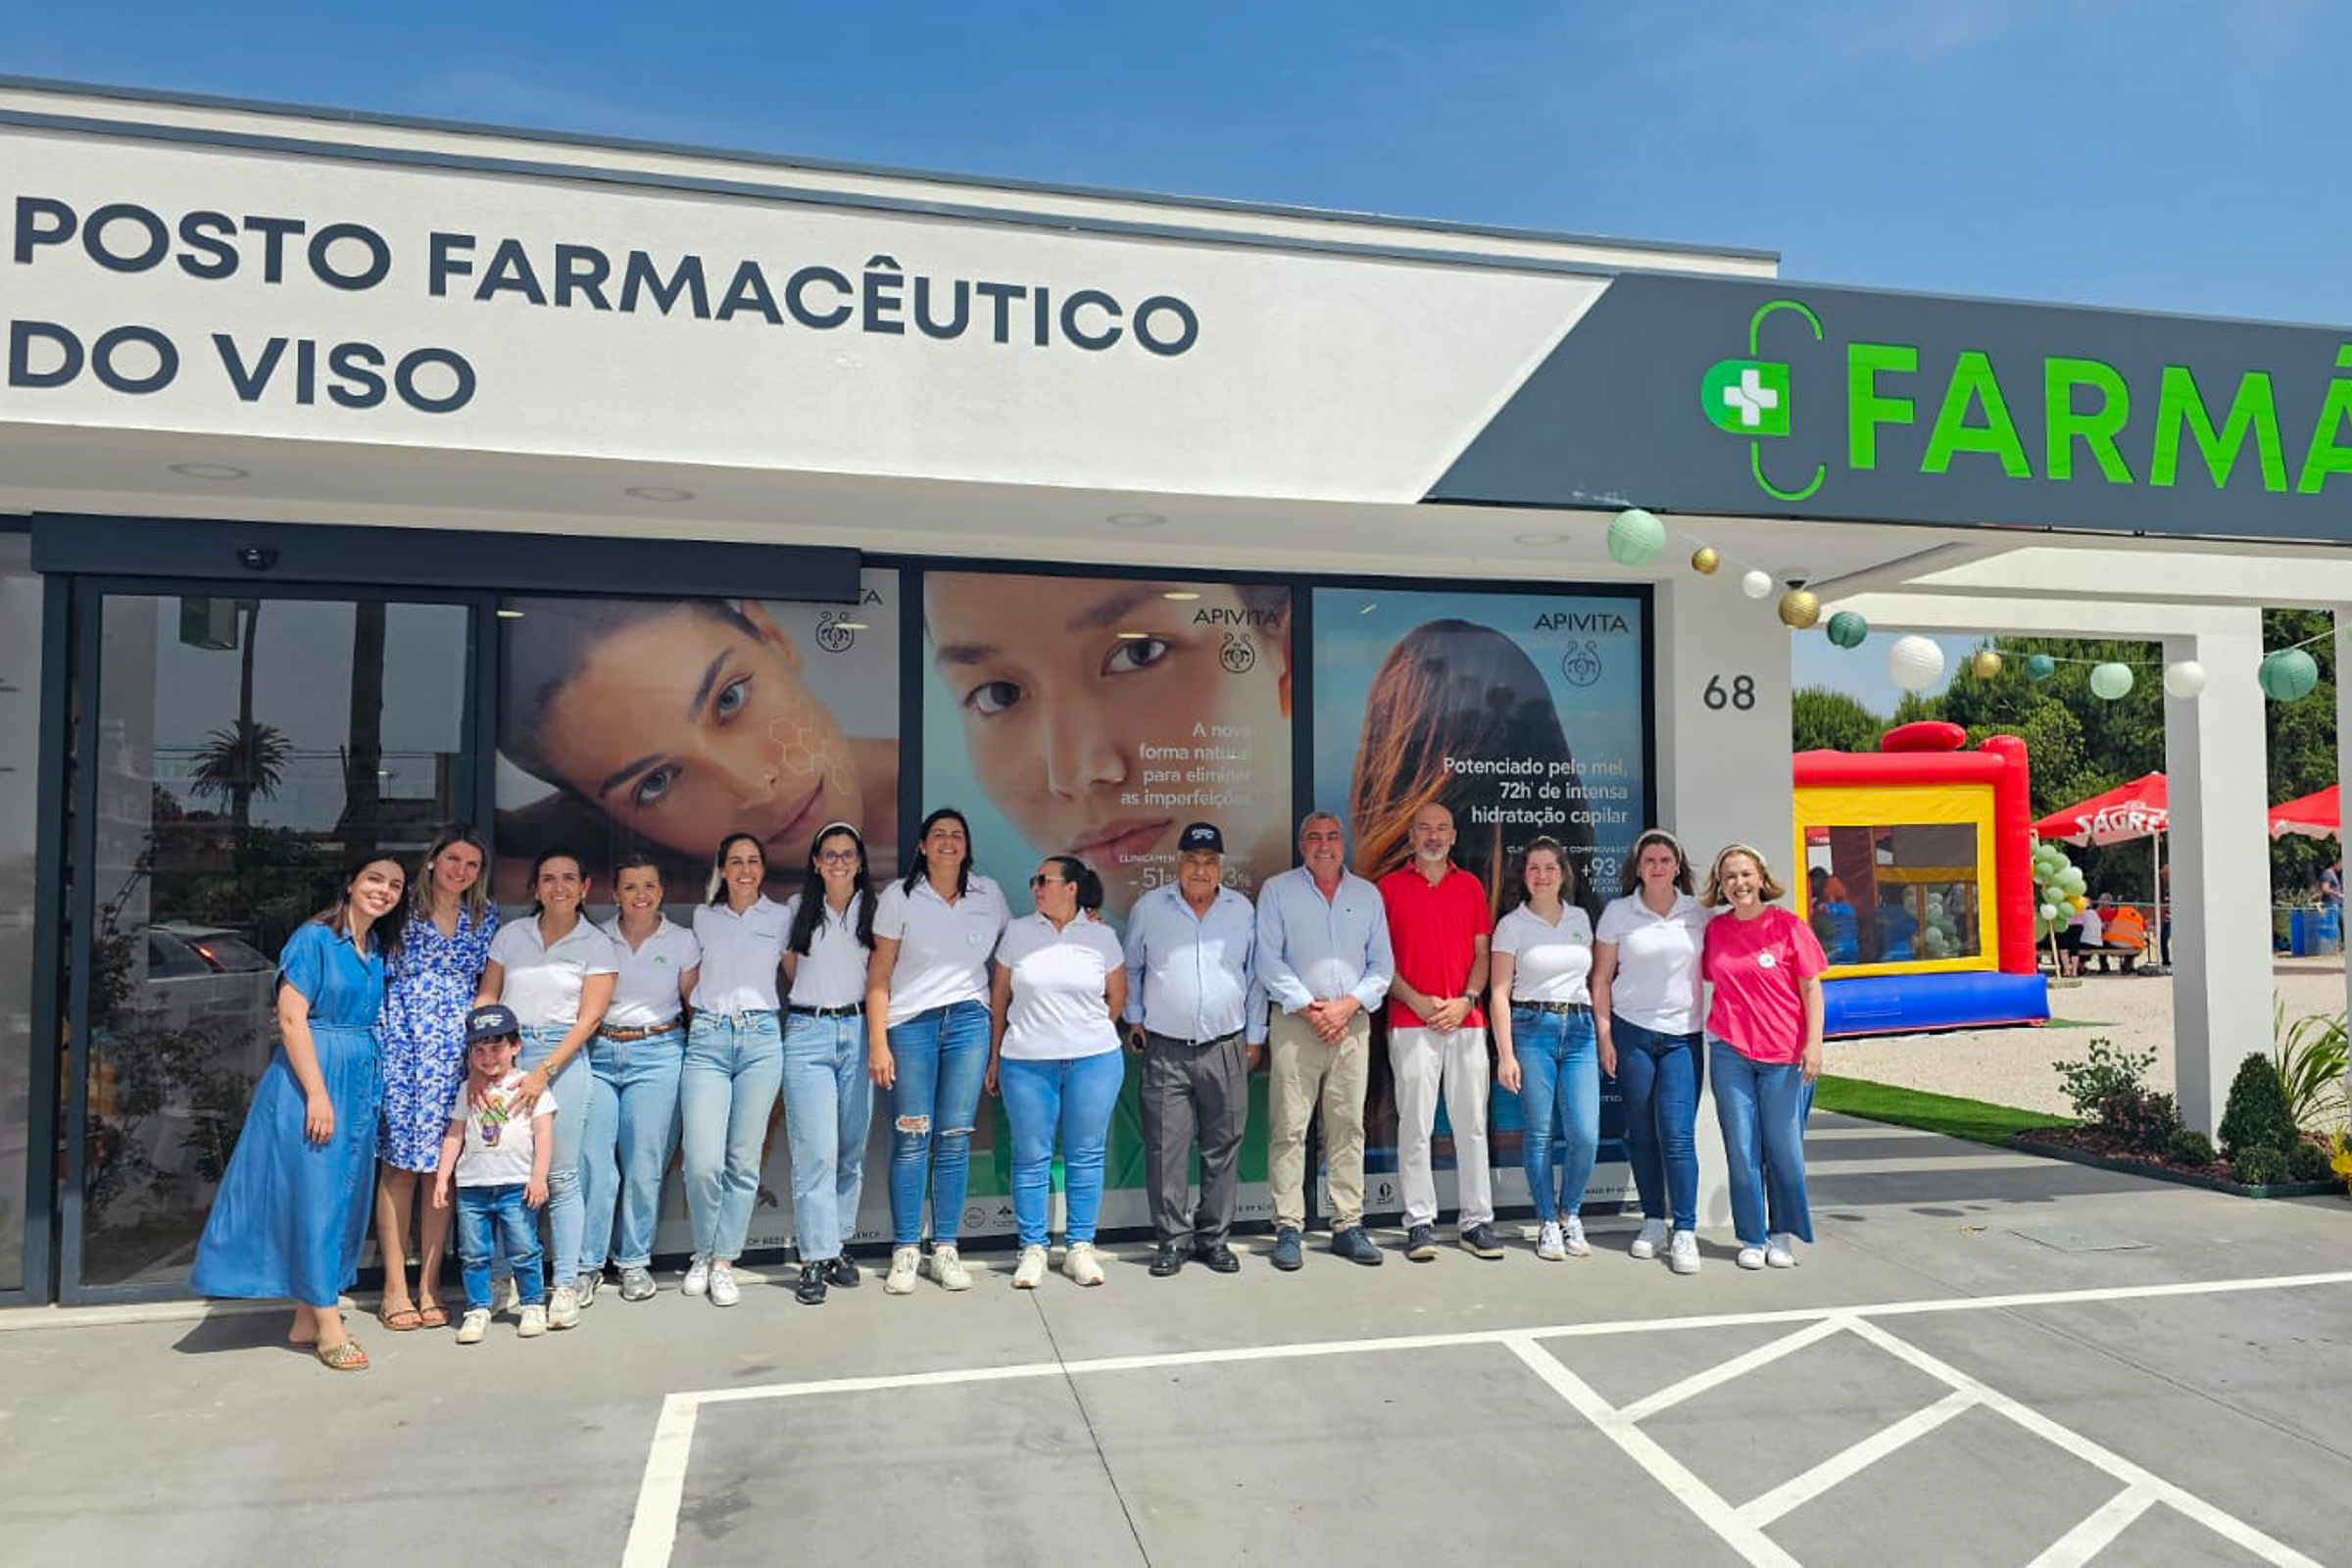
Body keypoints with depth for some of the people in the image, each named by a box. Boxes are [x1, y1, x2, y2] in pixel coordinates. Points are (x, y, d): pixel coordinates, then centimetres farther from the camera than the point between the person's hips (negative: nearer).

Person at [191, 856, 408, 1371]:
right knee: (312, 1192, -3)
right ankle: (328, 1326, 3)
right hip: (310, 1076, -8)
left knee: (345, 1196, 10)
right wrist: (317, 1093, -19)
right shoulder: (314, 938, -10)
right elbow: (291, 1018, -15)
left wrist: (370, 1090, 10)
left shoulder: (379, 950, 11)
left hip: (361, 1080, 8)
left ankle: (307, 1317, 21)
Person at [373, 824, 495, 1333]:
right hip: (402, 1048, -3)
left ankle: (429, 1285, 11)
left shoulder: (486, 919, 12)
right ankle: (395, 1288, 6)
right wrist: (382, 1037, -4)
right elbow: (377, 976, 4)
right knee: (399, 1164, -2)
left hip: (457, 1052, 3)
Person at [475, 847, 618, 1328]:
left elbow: (588, 1018, -3)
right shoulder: (511, 934, 11)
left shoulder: (597, 945, 4)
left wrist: (544, 1072, -14)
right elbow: (485, 999, 9)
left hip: (562, 1056, -2)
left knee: (560, 1174, -3)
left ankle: (565, 1285, 4)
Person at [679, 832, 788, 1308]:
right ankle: (703, 1252, 14)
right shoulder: (702, 917, 14)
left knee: (743, 1161, 0)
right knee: (703, 1161, -9)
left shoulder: (780, 917, 10)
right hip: (707, 1039, 0)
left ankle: (723, 1261, 13)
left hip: (761, 1039, 0)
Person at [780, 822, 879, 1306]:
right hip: (808, 1032, -2)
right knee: (816, 1151, -8)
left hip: (857, 1030, 2)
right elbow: (791, 968, 17)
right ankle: (815, 1260, -3)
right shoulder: (798, 908, 7)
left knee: (852, 1149, 6)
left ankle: (839, 1245, 20)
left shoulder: (872, 910, 8)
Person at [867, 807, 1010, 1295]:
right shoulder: (899, 897, 1)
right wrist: (877, 1043, -6)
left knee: (955, 1140, 3)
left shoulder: (988, 894, 8)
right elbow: (879, 974, 0)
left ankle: (945, 1249, 12)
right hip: (910, 1024, -2)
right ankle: (905, 1251, 8)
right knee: (911, 1141, -3)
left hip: (969, 1021, 2)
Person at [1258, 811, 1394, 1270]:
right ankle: (1288, 1228, 1)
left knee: (1349, 1126, 5)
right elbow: (1268, 961, -2)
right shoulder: (1277, 891, 5)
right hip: (1294, 1024, -3)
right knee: (1289, 1128, -5)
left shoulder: (1367, 894, 13)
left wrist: (1348, 1005, -5)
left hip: (1352, 1024, 3)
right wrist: (1308, 1008, -9)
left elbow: (1382, 964, 10)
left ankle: (1348, 1226, 11)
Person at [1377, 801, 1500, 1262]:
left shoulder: (1471, 887, 12)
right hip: (1410, 1023, -2)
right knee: (1415, 1126, -1)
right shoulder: (1390, 887, 5)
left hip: (1466, 1021, 2)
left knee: (1472, 1125, 5)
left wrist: (1466, 1000, -5)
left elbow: (1482, 953, 11)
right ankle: (1419, 1223, 7)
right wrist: (1416, 1001, -9)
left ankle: (1476, 1222, 13)